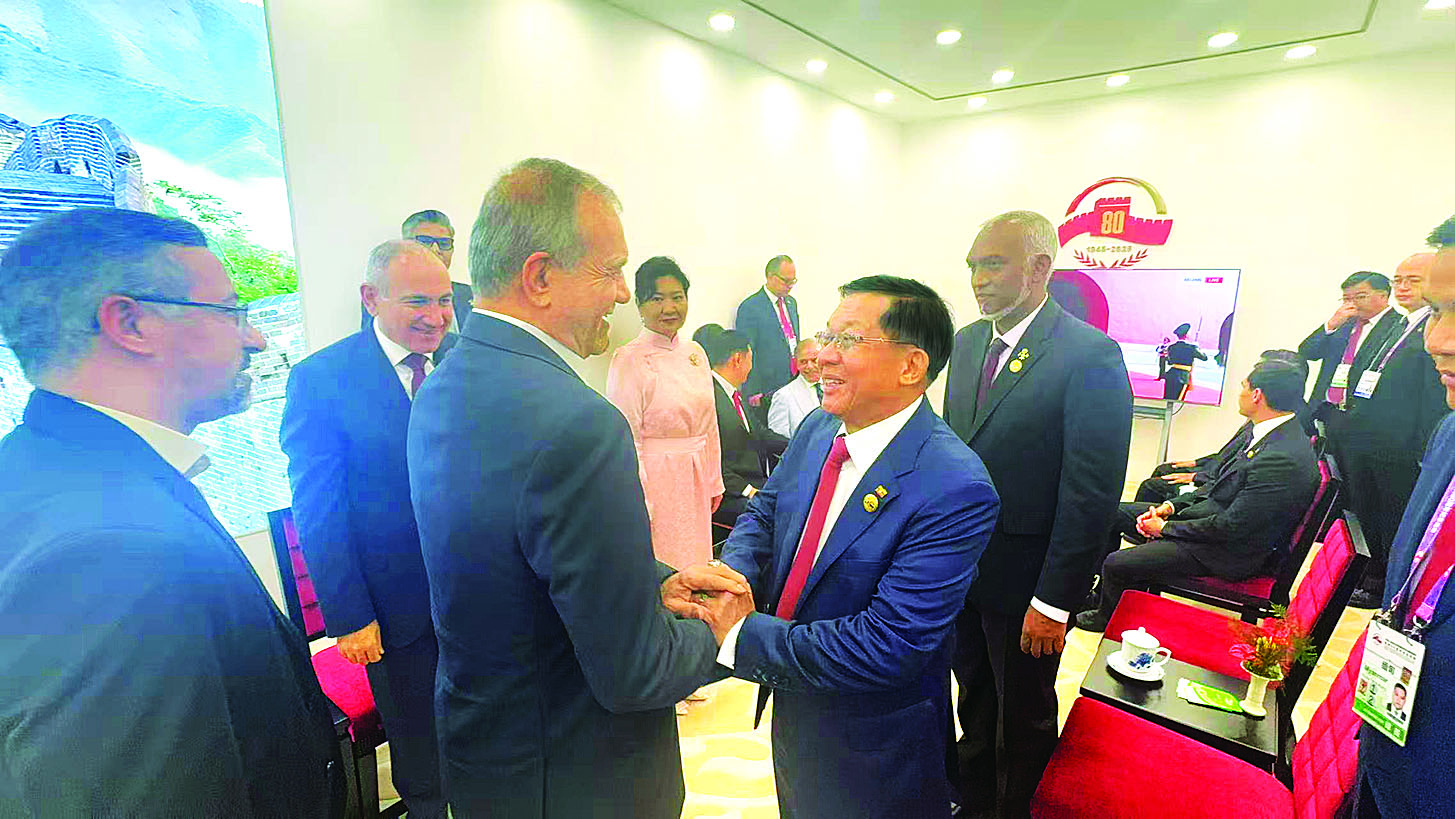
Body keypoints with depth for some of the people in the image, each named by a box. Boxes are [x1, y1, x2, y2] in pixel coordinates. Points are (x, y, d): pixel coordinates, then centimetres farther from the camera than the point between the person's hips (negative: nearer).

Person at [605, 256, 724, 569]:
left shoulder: (695, 352, 7)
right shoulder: (629, 359, -12)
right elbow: (627, 440, -14)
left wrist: (714, 483, 14)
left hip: (696, 481, 6)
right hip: (653, 479, -6)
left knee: (694, 563, 16)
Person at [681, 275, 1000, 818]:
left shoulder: (956, 491, -31)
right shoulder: (818, 429, -7)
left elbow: (889, 645, -32)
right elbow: (763, 514, 2)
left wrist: (741, 637, -31)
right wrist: (732, 575, -20)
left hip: (872, 750, -6)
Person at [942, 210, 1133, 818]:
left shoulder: (1092, 355, -17)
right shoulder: (967, 342, 4)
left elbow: (1092, 494, -18)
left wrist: (1053, 603, -17)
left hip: (1024, 585, -5)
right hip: (961, 569, 6)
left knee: (1023, 718, 17)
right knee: (974, 703, 24)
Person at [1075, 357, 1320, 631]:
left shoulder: (1286, 460, -29)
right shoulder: (1271, 434, 3)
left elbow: (1231, 528, -26)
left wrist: (1165, 527, -14)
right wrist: (1171, 506, 2)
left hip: (1228, 552, -10)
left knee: (1116, 565, -16)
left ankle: (1110, 617, 16)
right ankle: (1104, 593, 23)